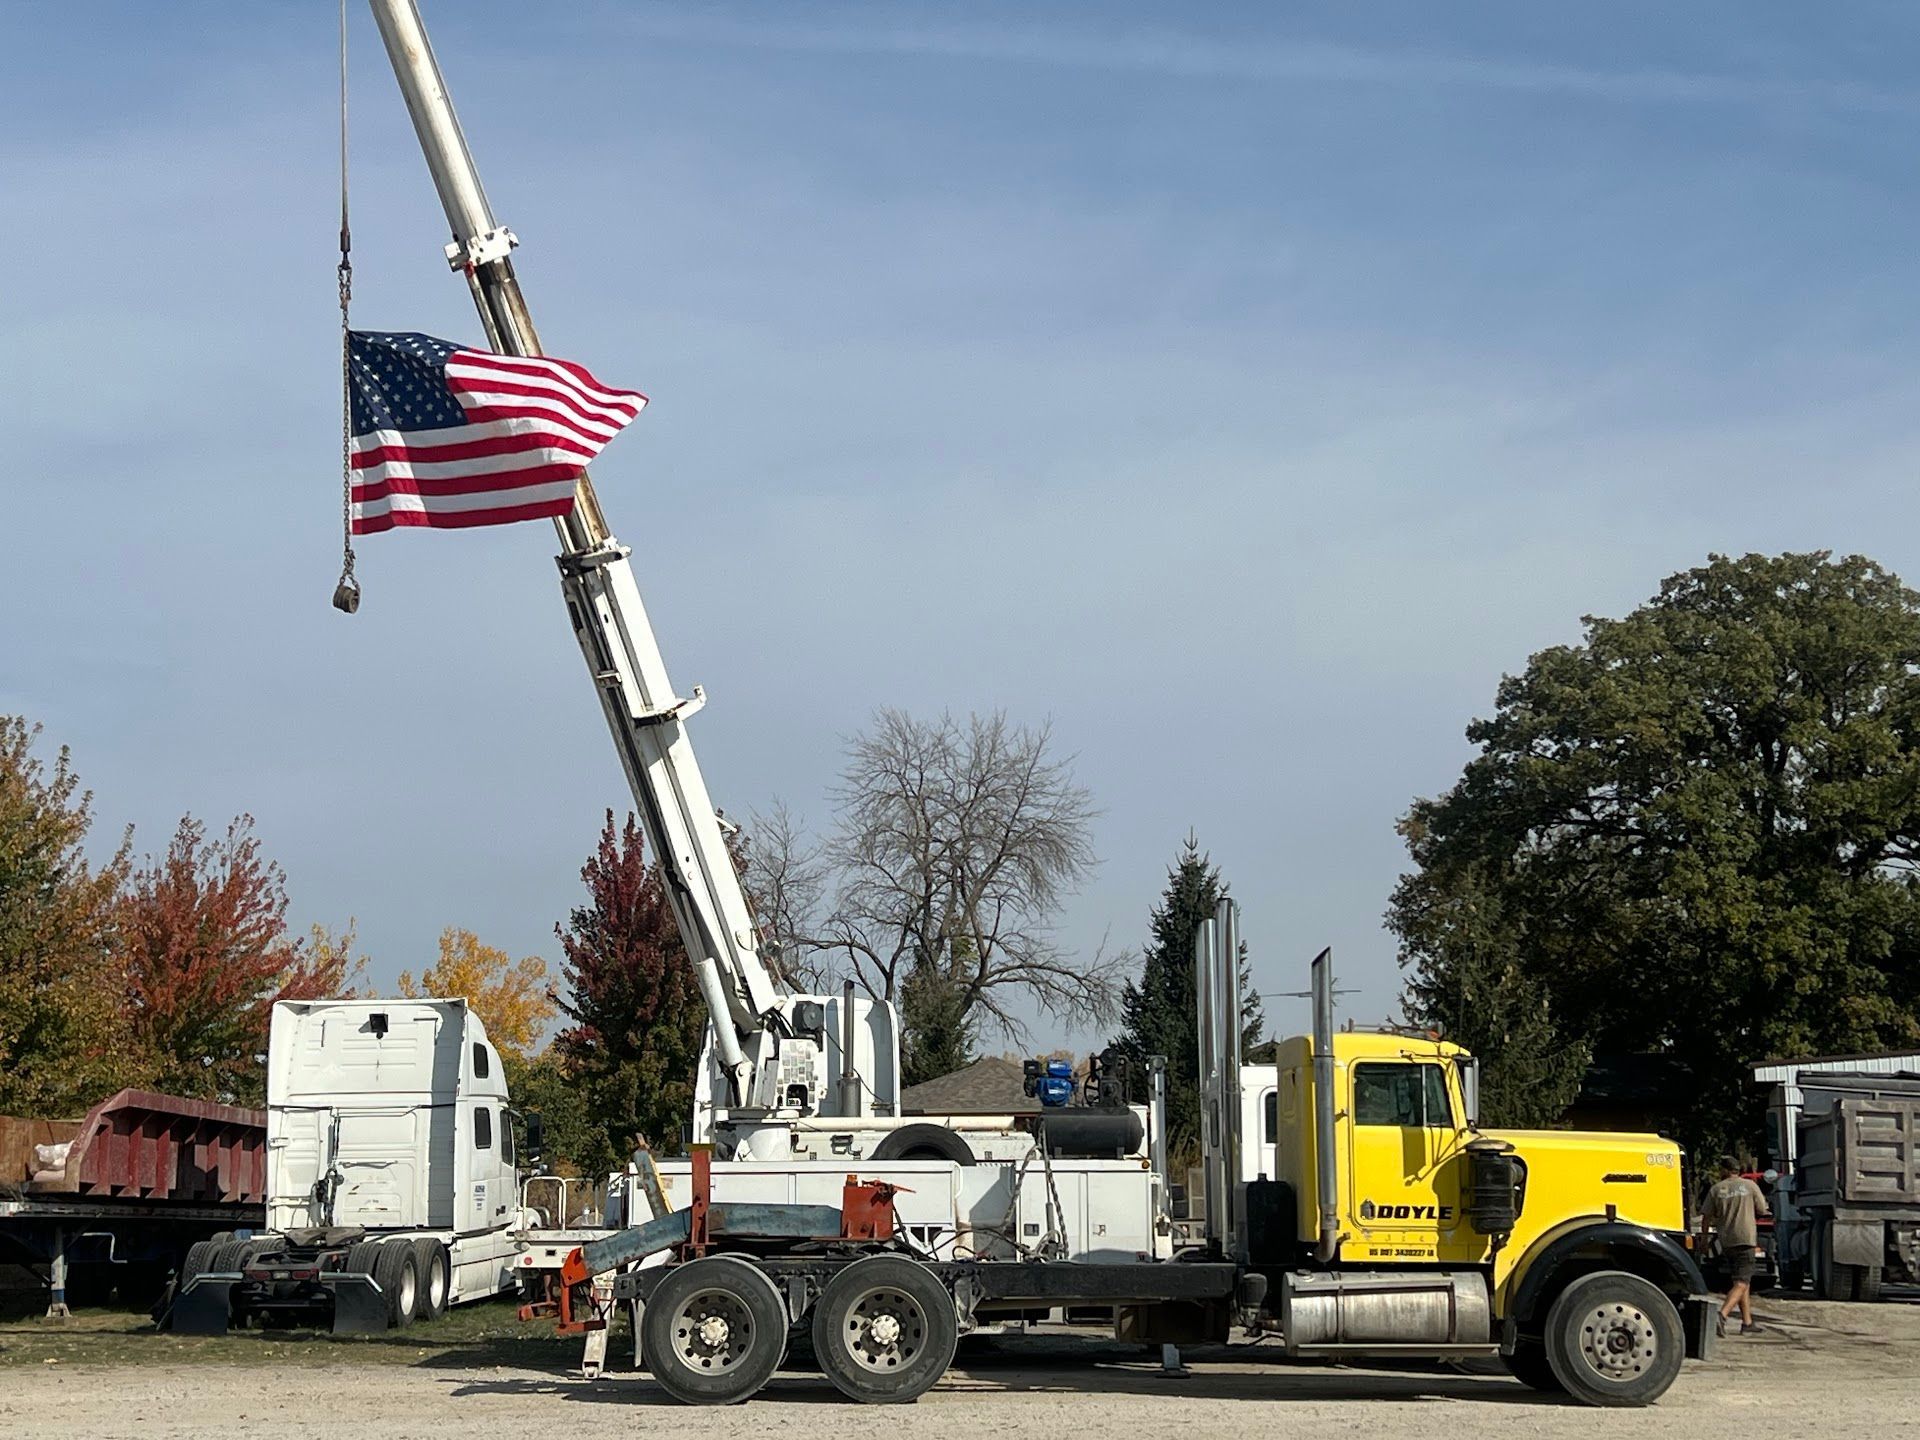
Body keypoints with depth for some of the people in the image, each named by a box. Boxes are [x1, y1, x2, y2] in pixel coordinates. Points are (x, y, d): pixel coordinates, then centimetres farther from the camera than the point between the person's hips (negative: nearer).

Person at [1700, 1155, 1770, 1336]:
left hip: (1726, 1241, 4)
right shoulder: (1749, 1185, -2)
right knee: (1741, 1283, -8)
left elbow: (1706, 1216, 4)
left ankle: (1747, 1323, 19)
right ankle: (1722, 1315, -27)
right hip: (1746, 1239, -4)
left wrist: (1704, 1236, 18)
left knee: (1742, 1281, 17)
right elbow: (1762, 1210, 6)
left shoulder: (1716, 1189, 3)